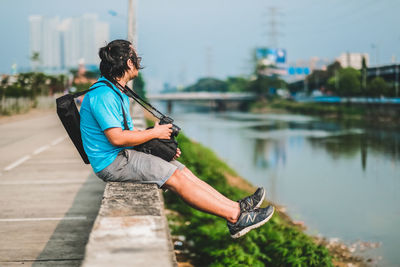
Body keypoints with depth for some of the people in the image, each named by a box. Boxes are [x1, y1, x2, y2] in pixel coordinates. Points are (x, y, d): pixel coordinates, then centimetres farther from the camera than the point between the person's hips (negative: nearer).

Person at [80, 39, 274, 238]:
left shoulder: (116, 92, 16)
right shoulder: (102, 94, -18)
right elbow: (117, 138, -24)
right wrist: (154, 133, -13)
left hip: (123, 155, 10)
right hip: (111, 162, -10)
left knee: (183, 172, 0)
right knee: (176, 178, -16)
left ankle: (236, 207, -4)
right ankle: (235, 216, -14)